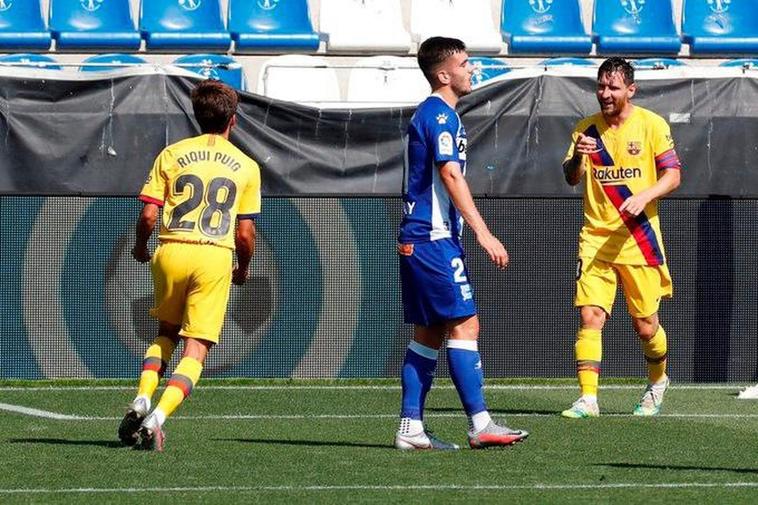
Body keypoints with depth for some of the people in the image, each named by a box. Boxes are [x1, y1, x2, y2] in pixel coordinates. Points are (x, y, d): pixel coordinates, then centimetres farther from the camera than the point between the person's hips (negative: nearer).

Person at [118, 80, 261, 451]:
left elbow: (148, 215, 1)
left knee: (166, 332, 24)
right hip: (215, 257, -1)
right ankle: (158, 417, -19)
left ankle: (142, 400, 1)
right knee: (196, 349, 2)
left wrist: (141, 247, 21)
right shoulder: (246, 167, 6)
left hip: (171, 252, 2)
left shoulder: (172, 155, 5)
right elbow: (245, 232, 5)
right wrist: (243, 269, 23)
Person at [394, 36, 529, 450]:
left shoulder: (430, 114, 20)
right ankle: (480, 424, -13)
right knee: (464, 324, -10)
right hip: (433, 239, -10)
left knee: (429, 333, 9)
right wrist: (483, 234, -23)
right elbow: (451, 176, -21)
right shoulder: (440, 115, -12)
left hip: (418, 239, 10)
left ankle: (411, 428, 7)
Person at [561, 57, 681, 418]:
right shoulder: (586, 128, 6)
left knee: (645, 326, 5)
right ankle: (588, 399, -13)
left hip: (640, 239, -2)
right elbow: (571, 179, -1)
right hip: (595, 238, 2)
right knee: (590, 317, -13)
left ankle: (658, 381, 34)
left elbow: (673, 175, -3)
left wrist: (645, 196, -22)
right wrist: (577, 157, -24)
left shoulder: (652, 125, -1)